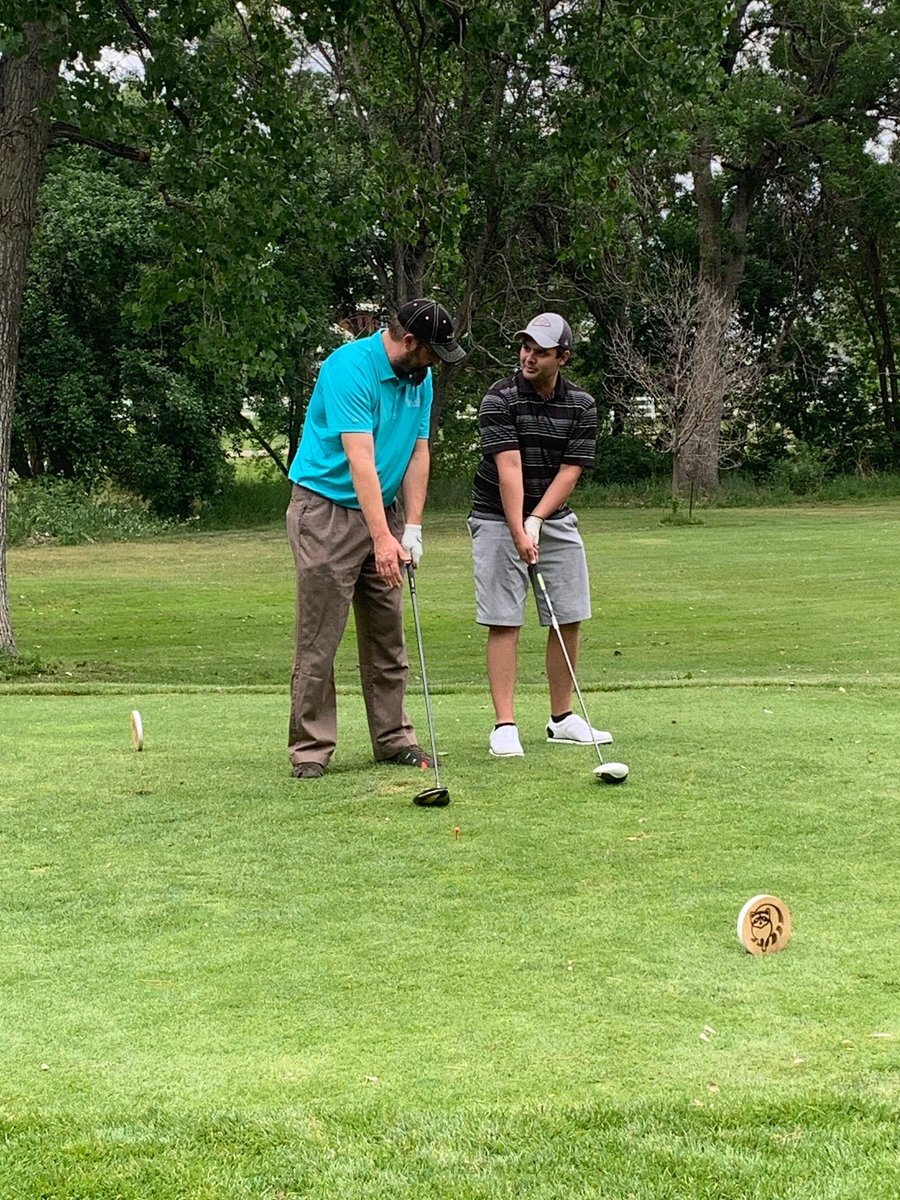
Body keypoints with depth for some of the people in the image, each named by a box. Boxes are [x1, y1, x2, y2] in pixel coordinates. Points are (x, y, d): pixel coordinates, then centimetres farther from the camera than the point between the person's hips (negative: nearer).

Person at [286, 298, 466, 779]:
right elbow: (360, 458, -28)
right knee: (319, 638, -6)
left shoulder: (419, 378, 4)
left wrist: (412, 528, -3)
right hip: (327, 509, -7)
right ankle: (310, 749, -1)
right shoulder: (348, 368, -22)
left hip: (382, 510, 7)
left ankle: (393, 738, 17)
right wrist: (383, 538, -32)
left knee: (388, 635, 9)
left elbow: (418, 452, 6)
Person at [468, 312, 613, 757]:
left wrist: (536, 520, -17)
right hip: (499, 519, -4)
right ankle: (504, 726, -6)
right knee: (504, 622, -7)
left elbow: (570, 470, -6)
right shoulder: (499, 399, -13)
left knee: (569, 618, 4)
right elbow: (509, 466, -21)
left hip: (556, 519, 4)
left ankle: (562, 719, 15)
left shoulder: (581, 405, -2)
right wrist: (518, 532, -28)